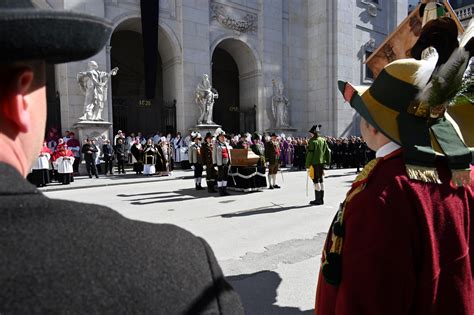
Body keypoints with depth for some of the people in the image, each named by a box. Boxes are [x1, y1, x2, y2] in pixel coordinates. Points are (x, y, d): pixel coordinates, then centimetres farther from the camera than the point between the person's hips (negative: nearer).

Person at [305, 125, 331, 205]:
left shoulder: (312, 141, -13)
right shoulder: (323, 140, 8)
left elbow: (310, 154, -14)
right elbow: (328, 151, 12)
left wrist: (307, 165, -9)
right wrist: (327, 162, 17)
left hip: (314, 163, -7)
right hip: (322, 163, 7)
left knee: (316, 181, -1)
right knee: (321, 180, 13)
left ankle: (318, 199, 2)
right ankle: (321, 199, 20)